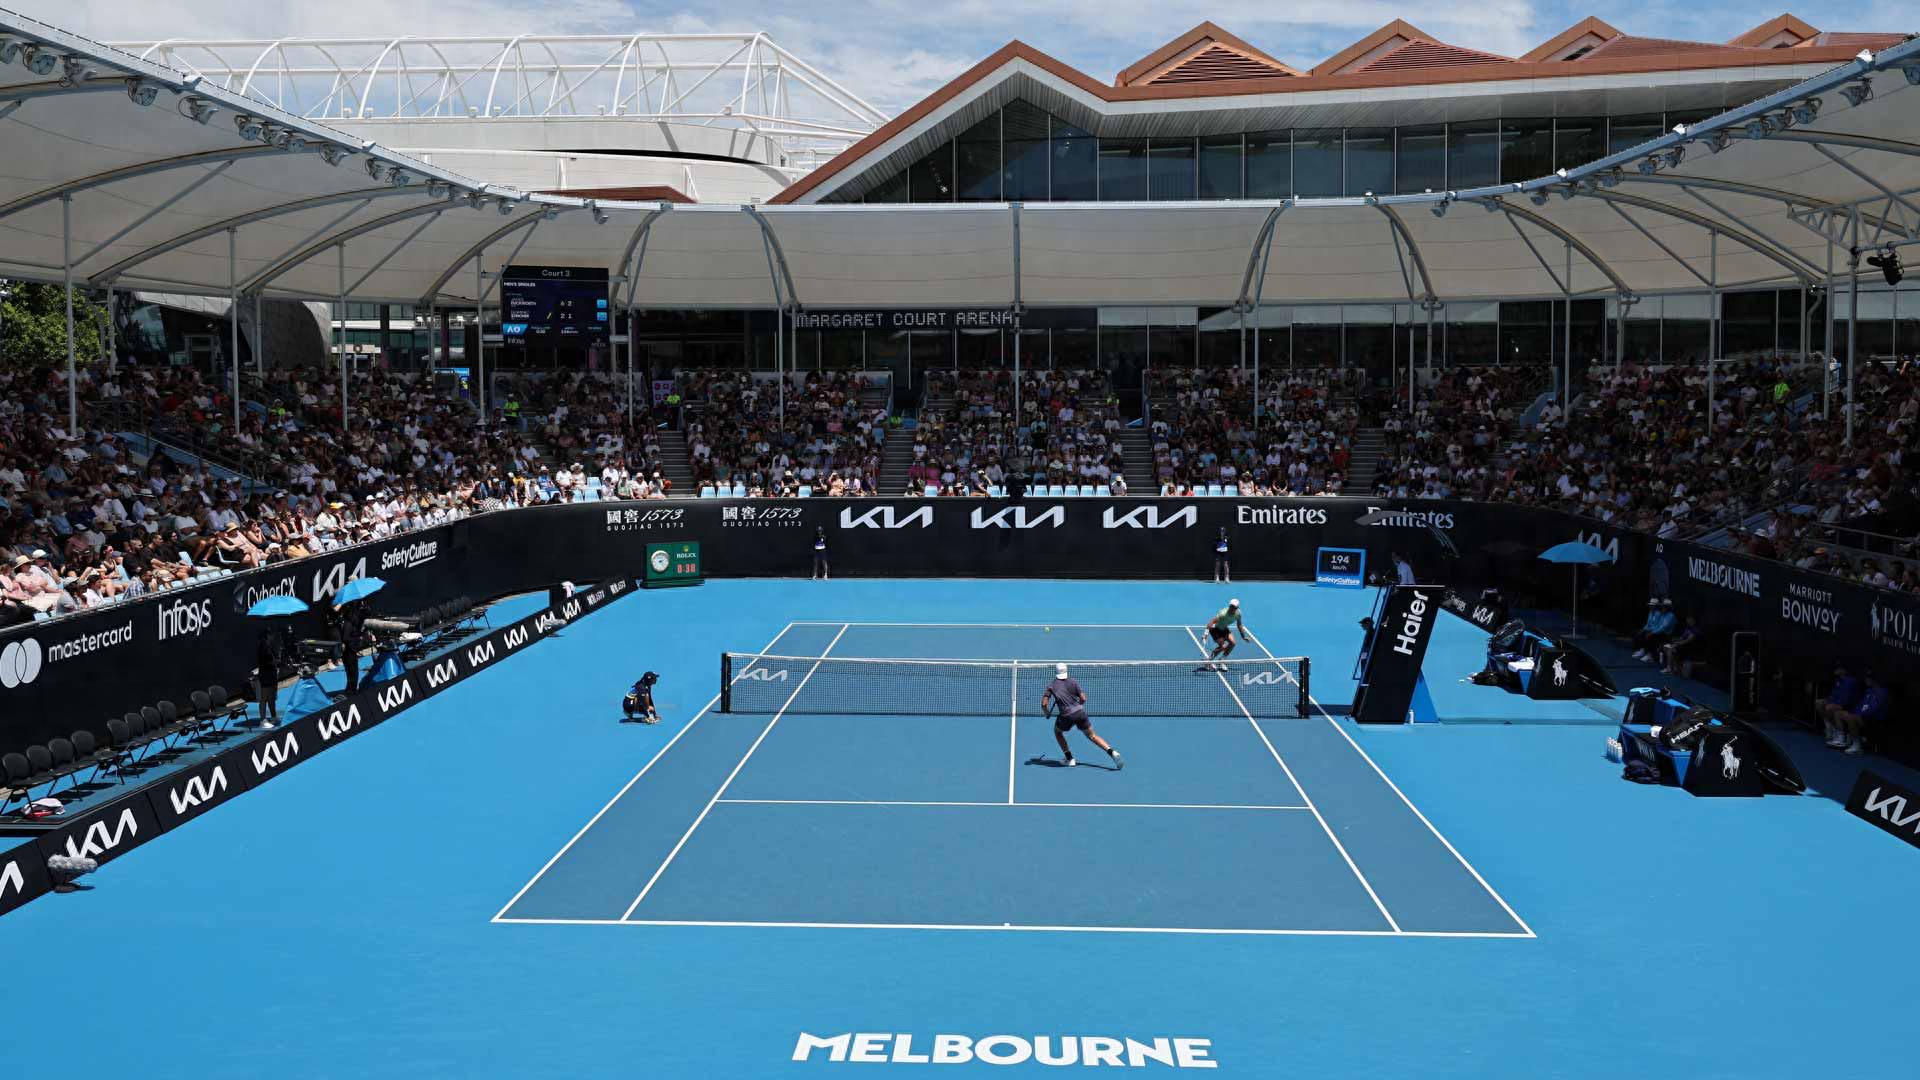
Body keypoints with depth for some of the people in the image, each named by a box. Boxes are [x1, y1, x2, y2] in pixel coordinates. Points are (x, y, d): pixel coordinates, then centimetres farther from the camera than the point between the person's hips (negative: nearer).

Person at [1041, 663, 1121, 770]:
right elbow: (1083, 699, 2)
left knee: (1057, 732, 27)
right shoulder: (1073, 681, 6)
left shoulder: (1051, 686, 3)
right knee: (1092, 736, 12)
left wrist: (1046, 712, 17)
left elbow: (1044, 703, -4)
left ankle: (1069, 759, 20)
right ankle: (1112, 752, -8)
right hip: (1080, 712, 2)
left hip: (1067, 716, -2)